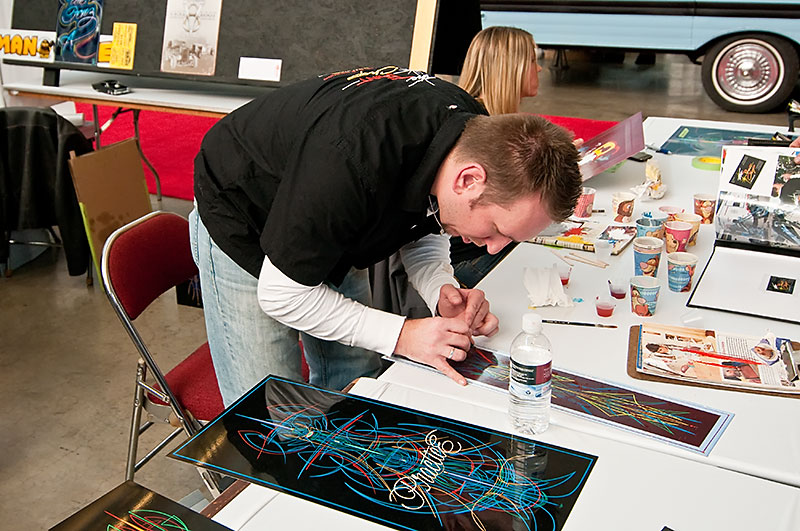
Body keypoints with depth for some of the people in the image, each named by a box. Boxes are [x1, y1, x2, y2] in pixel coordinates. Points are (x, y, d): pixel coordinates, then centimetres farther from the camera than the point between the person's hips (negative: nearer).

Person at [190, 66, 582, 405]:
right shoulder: (352, 164, -43)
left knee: (354, 386, 9)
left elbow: (420, 234, 0)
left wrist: (441, 291, -20)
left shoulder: (476, 135, -19)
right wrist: (401, 334, -29)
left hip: (331, 234, 7)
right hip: (241, 229, -6)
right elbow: (281, 294, -29)